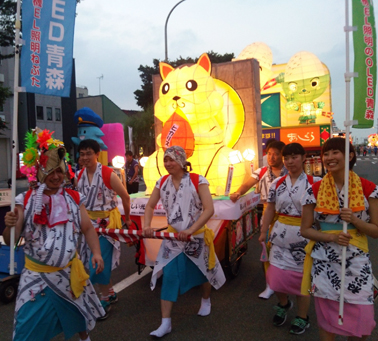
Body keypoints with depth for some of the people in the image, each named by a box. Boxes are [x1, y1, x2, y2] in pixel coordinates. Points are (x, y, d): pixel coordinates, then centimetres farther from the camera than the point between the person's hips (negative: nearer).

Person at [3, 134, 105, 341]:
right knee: (29, 324, 4)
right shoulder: (26, 200, -7)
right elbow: (10, 241, -8)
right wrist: (10, 225, -29)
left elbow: (87, 229, -2)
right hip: (37, 275, -2)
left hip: (69, 272, 2)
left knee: (79, 312, 22)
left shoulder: (74, 199, -4)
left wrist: (96, 252, -16)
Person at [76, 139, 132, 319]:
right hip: (88, 221, 6)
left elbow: (125, 197, -7)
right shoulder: (80, 175, 1)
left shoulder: (108, 174, -16)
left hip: (106, 221, -6)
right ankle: (110, 293, 33)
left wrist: (127, 217, 4)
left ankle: (105, 299, 14)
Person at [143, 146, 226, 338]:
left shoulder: (197, 181, -17)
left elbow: (209, 209, -23)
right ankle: (165, 322, 9)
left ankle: (206, 301, 49)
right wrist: (147, 225, -13)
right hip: (172, 237, 3)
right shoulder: (162, 182, -3)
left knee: (202, 271, 18)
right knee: (169, 277, -2)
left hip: (196, 236, -2)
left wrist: (190, 230, -31)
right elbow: (150, 206, 5)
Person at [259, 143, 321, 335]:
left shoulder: (314, 182, -6)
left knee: (301, 276, 9)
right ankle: (283, 304, 39)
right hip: (280, 234, 3)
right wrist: (263, 232, 6)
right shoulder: (277, 183, 4)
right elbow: (270, 209, 8)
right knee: (276, 276, 6)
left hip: (304, 236, -3)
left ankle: (302, 317, 32)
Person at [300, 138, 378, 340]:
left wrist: (354, 220, -19)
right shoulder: (315, 191, -3)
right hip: (324, 263, 0)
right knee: (327, 319, 10)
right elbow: (305, 229, 0)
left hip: (357, 263, 0)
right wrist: (331, 237, -16)